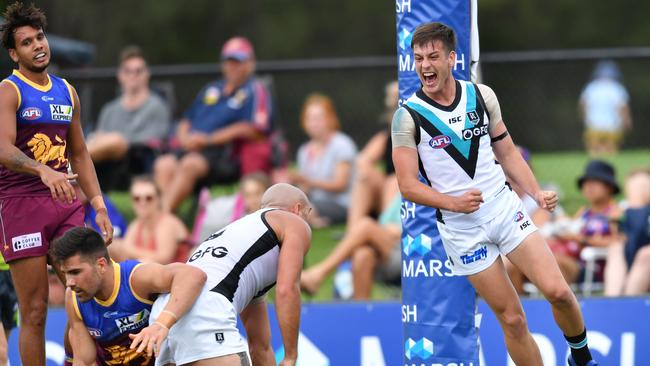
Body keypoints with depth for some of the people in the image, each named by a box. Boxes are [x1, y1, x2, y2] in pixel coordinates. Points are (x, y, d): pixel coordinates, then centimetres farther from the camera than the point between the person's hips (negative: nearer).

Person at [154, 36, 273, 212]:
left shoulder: (255, 91, 5)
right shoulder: (211, 90, 27)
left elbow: (252, 130, -9)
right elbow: (186, 122, 28)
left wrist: (208, 139, -10)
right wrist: (184, 137, 2)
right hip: (194, 150, 6)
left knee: (190, 164, -34)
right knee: (164, 164, -23)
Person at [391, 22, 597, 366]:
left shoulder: (481, 95, 0)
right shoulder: (407, 116, -10)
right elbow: (408, 185, -11)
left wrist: (536, 193, 0)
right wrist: (454, 202, -26)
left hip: (505, 208, 2)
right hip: (462, 229, -2)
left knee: (558, 291, -11)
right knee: (512, 319, -2)